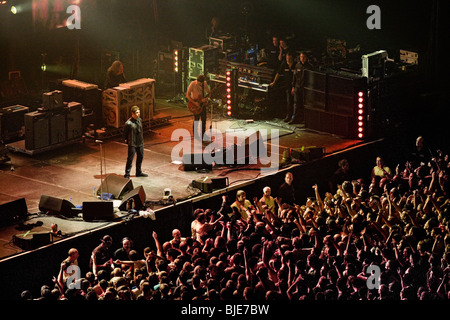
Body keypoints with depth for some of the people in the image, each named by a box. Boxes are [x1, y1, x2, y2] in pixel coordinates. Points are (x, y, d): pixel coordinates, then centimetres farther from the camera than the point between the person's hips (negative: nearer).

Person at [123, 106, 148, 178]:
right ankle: (127, 174, 7)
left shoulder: (139, 120, 1)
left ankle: (139, 172, 33)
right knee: (130, 159, -3)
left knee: (140, 157, 17)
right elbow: (125, 134, -7)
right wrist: (127, 140, -1)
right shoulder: (128, 123, -20)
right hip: (132, 144, -7)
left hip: (140, 143, 7)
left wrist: (142, 139, 13)